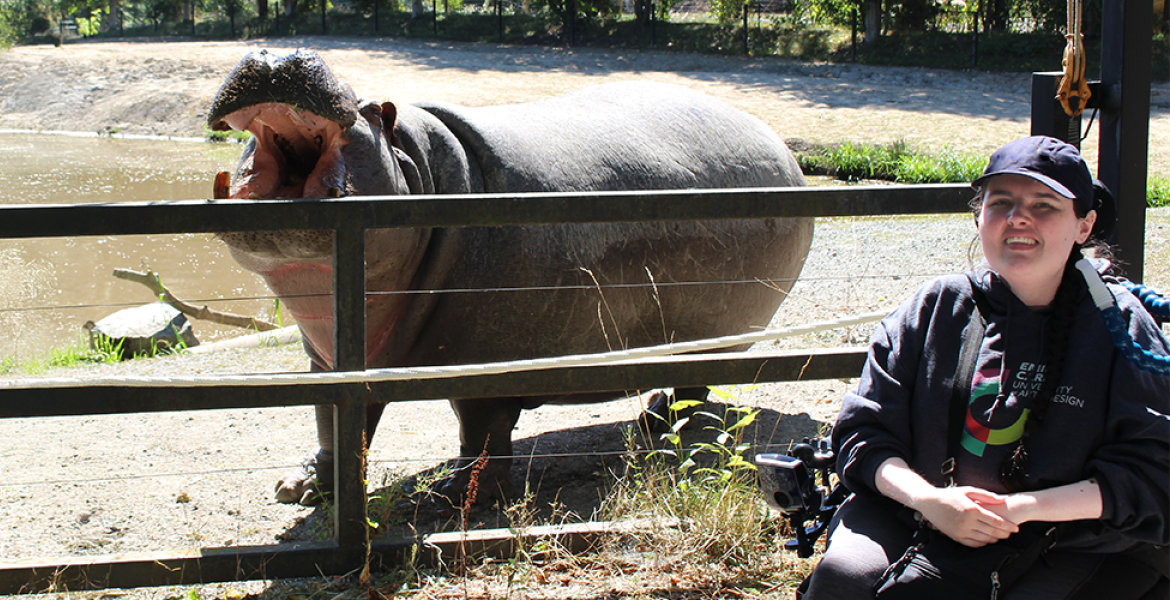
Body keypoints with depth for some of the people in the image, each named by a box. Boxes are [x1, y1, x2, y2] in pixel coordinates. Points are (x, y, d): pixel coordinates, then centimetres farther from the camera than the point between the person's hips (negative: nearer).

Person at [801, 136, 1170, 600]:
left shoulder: (1121, 326, 2)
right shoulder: (936, 308, 7)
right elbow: (863, 430, 6)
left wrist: (1023, 507, -17)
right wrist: (927, 499, -16)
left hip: (1067, 545, -1)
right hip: (922, 522, 1)